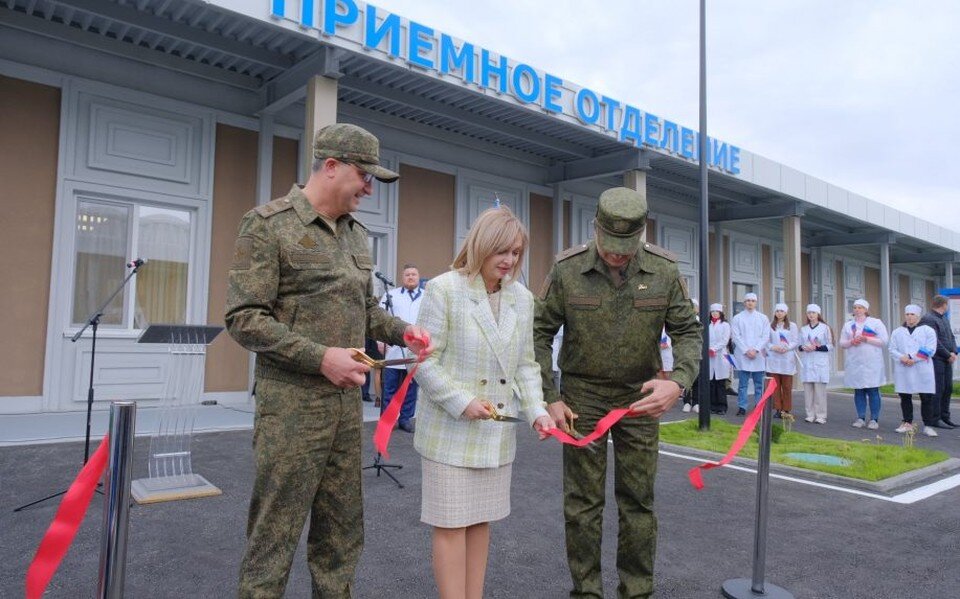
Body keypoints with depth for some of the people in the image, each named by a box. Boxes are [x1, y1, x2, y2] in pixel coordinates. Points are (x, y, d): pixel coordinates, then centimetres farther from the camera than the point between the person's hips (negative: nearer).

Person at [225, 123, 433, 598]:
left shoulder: (355, 233, 13)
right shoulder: (268, 224, -9)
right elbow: (244, 318, -14)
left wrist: (402, 331, 1)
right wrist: (320, 357, -21)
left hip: (347, 404, 7)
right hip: (292, 405, -7)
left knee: (342, 531, 16)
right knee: (274, 535, 3)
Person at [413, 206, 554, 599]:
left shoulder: (522, 298, 7)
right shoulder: (444, 289, -10)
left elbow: (525, 364, 10)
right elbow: (424, 360, -11)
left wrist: (537, 411, -3)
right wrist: (462, 403, -19)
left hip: (497, 432, 5)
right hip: (451, 430, -5)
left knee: (481, 521, 15)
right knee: (451, 524, 3)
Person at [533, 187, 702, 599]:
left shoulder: (664, 270, -8)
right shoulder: (566, 269, -12)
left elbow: (688, 332, -3)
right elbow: (540, 333, -5)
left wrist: (678, 381, -22)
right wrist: (548, 399, -9)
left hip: (640, 396, 2)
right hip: (582, 396, -1)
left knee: (638, 500, 10)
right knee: (582, 502, 6)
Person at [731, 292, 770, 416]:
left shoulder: (763, 318, 10)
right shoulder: (737, 318, 6)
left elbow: (765, 336, 3)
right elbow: (736, 336, -1)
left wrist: (755, 350, -9)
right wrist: (746, 351, -10)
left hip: (758, 355, 1)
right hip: (742, 356, -1)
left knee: (759, 384, 4)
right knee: (743, 383, 0)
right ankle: (742, 407, 3)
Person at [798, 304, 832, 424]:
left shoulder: (825, 328, -1)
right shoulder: (803, 329, 12)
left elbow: (830, 346, -2)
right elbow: (799, 345, 15)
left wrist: (816, 347, -16)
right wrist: (803, 347, -6)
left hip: (820, 363, -4)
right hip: (806, 363, 4)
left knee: (820, 390, -6)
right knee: (807, 389, 3)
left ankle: (821, 416, 0)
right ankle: (810, 415, 10)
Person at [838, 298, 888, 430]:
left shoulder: (876, 322, 4)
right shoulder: (848, 325, 14)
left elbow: (884, 340, -4)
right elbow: (842, 342, 10)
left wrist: (866, 339, -13)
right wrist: (851, 342, -10)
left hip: (872, 363, -3)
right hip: (854, 363, 3)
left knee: (873, 391, -3)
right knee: (858, 391, 5)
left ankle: (874, 419, 3)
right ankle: (860, 418, 11)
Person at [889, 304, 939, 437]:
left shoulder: (928, 331, 4)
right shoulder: (897, 332, 11)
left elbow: (930, 350, -6)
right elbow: (892, 349, 5)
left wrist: (913, 358, -15)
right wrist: (902, 357, -14)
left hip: (922, 370, -2)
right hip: (903, 370, 2)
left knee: (926, 398, -2)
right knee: (905, 398, 7)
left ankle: (928, 426, 5)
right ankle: (907, 423, 17)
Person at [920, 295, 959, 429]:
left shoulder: (944, 319, 19)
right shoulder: (928, 319, -12)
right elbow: (934, 341, -17)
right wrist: (948, 355, -12)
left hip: (947, 360, 9)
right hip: (936, 360, -9)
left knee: (948, 388, 11)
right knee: (938, 389, -7)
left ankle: (944, 417, 20)